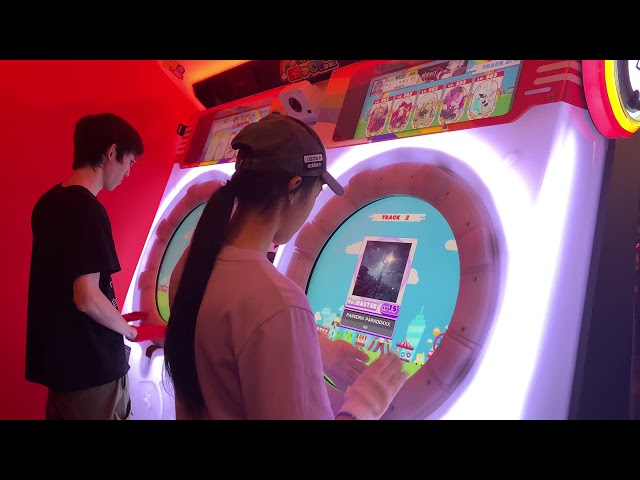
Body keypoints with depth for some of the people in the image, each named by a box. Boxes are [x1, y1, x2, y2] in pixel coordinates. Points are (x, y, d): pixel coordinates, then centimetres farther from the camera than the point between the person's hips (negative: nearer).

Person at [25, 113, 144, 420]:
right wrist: (132, 331, -9)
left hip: (58, 357, 9)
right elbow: (87, 297, -26)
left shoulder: (49, 202, 6)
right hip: (92, 365, -9)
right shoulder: (88, 210, -21)